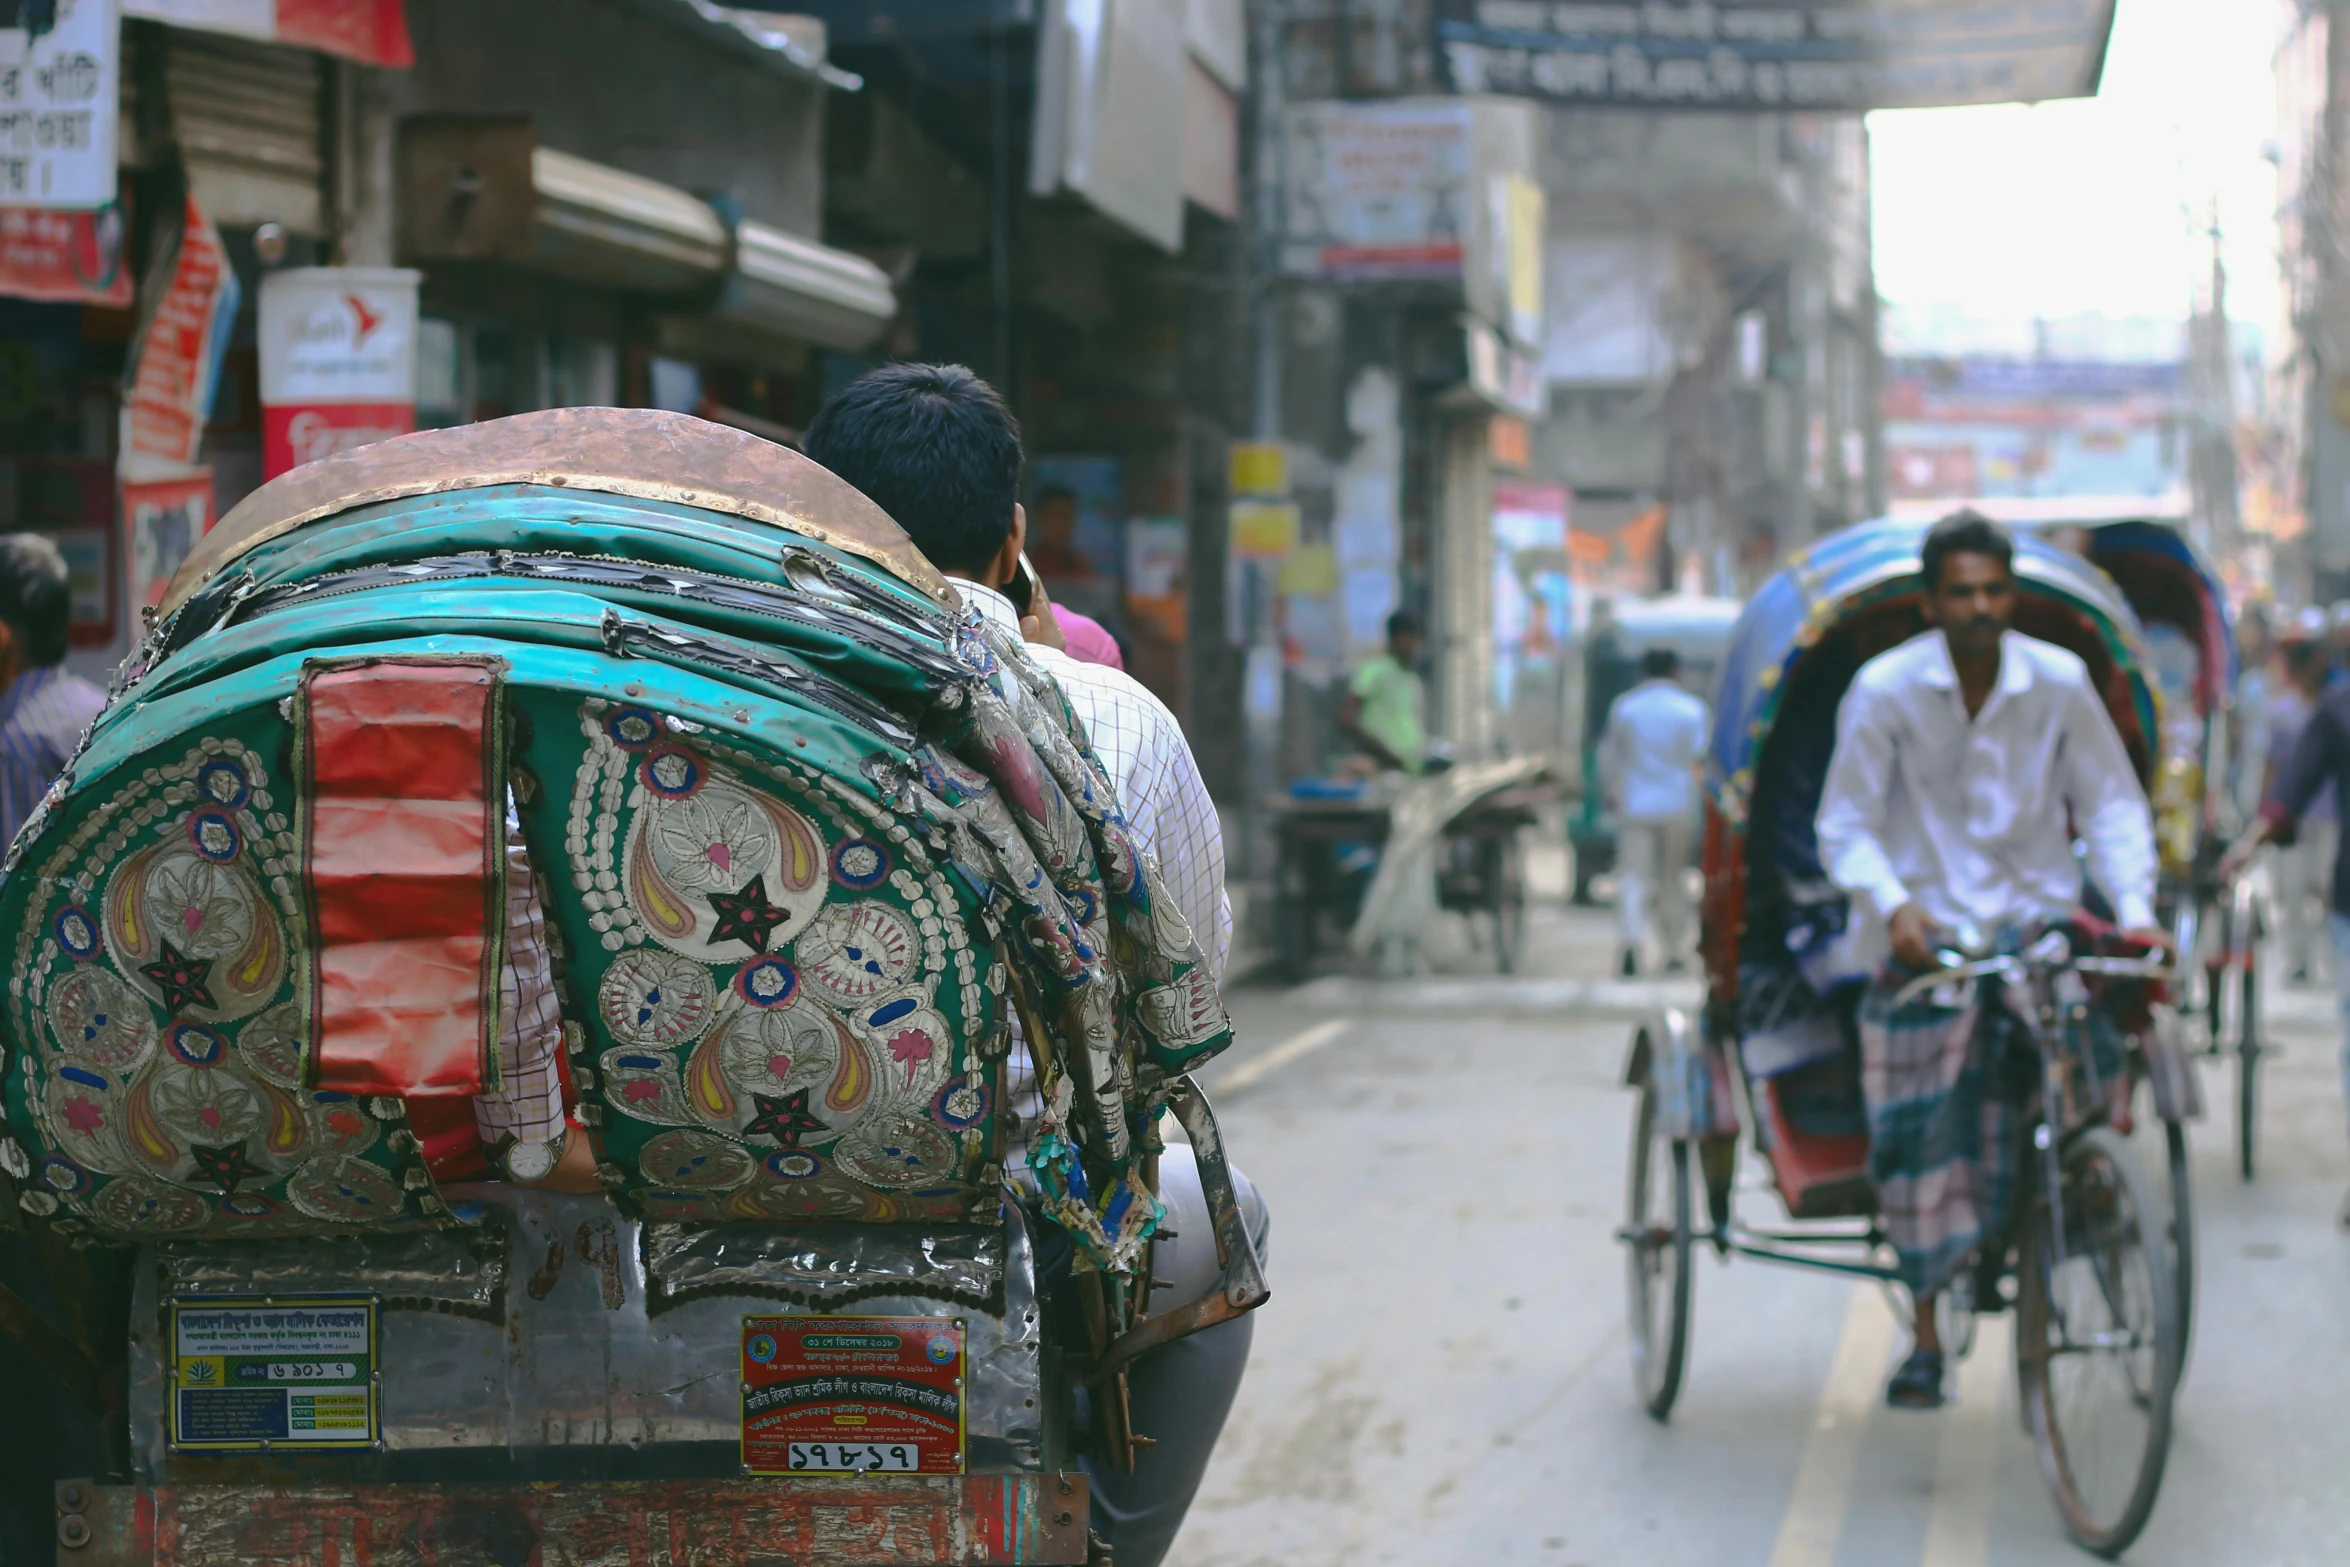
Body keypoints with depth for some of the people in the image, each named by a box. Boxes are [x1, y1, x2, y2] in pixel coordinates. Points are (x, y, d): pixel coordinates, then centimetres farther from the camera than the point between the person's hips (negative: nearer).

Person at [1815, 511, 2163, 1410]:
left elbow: (2112, 803, 3)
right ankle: (1926, 1332, 4)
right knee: (1923, 1133, -8)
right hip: (1928, 936, -2)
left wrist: (2135, 910, -11)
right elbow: (1845, 823, -5)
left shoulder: (2060, 683, -2)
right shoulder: (1883, 690, -6)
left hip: (2039, 922, 2)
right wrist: (1893, 907, -22)